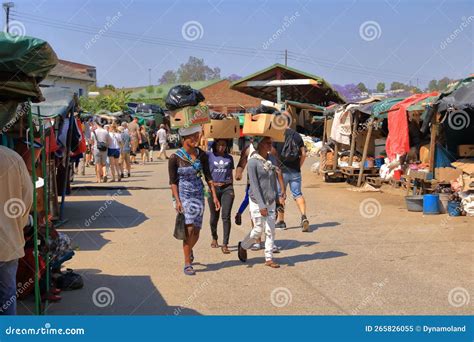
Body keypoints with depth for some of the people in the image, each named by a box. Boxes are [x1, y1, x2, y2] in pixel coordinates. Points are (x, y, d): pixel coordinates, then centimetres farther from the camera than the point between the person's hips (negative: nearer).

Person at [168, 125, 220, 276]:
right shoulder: (175, 157, -8)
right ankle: (187, 264, -5)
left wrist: (214, 196, 0)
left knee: (196, 232, 6)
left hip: (198, 195, 4)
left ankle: (189, 250, 39)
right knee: (189, 229, -15)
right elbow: (173, 181, -7)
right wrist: (177, 200, -15)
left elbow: (208, 176, 6)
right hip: (183, 195, -4)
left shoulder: (201, 155, 2)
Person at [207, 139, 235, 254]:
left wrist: (232, 189, 12)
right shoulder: (209, 155, 1)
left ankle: (225, 244, -4)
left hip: (227, 188, 1)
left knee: (226, 216, -7)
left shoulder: (229, 158, 10)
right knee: (214, 216, 11)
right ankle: (214, 238, 35)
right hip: (214, 188, -1)